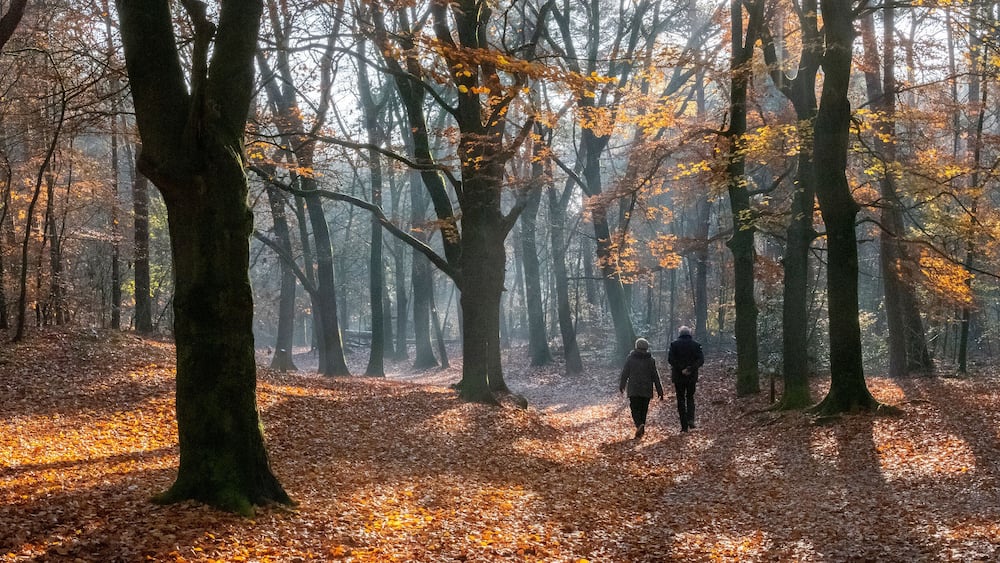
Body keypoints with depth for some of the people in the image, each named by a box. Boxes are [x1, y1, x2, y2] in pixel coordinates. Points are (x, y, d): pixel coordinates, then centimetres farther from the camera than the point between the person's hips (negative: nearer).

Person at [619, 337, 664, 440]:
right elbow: (655, 377, 1)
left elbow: (624, 373, 4)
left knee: (635, 409, 0)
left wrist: (621, 386, 19)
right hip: (646, 390, 2)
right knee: (643, 410, 12)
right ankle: (641, 431, 14)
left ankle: (639, 425, -27)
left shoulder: (630, 358, -3)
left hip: (633, 389, -2)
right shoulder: (651, 360, 0)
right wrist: (660, 391, 5)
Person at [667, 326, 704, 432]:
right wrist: (691, 368, -14)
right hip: (692, 377, 1)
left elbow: (670, 359, -14)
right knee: (690, 397, 17)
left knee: (681, 400, 6)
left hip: (678, 377, -1)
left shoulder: (674, 344, -2)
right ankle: (690, 419, -5)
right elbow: (701, 360, -7)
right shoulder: (695, 345, 3)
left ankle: (684, 426, 2)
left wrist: (680, 369, -16)